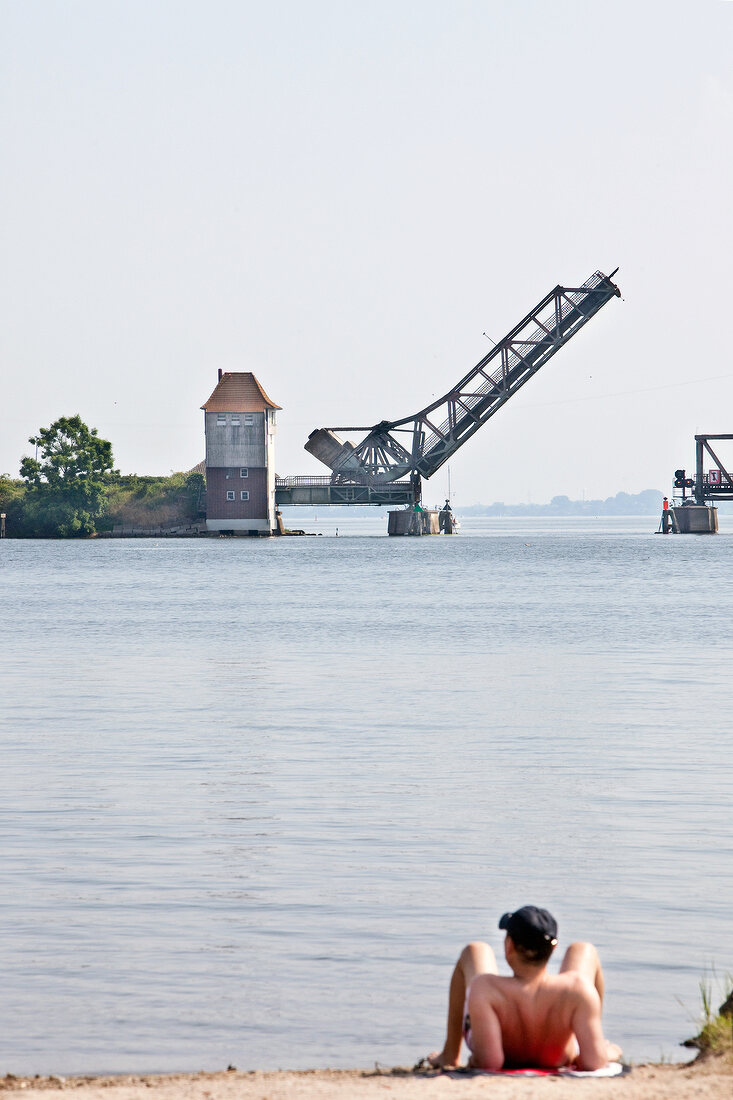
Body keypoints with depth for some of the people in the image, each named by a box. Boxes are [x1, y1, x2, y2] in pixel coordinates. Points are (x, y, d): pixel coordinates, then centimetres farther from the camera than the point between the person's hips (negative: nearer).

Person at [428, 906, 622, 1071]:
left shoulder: (485, 988, -41)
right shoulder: (577, 987, -37)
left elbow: (489, 1062, -40)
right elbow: (593, 1063, -34)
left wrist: (475, 1060, -17)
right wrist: (606, 1053, -11)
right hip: (557, 1061, 0)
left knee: (476, 951, 24)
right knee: (583, 950, 18)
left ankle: (450, 1053, 35)